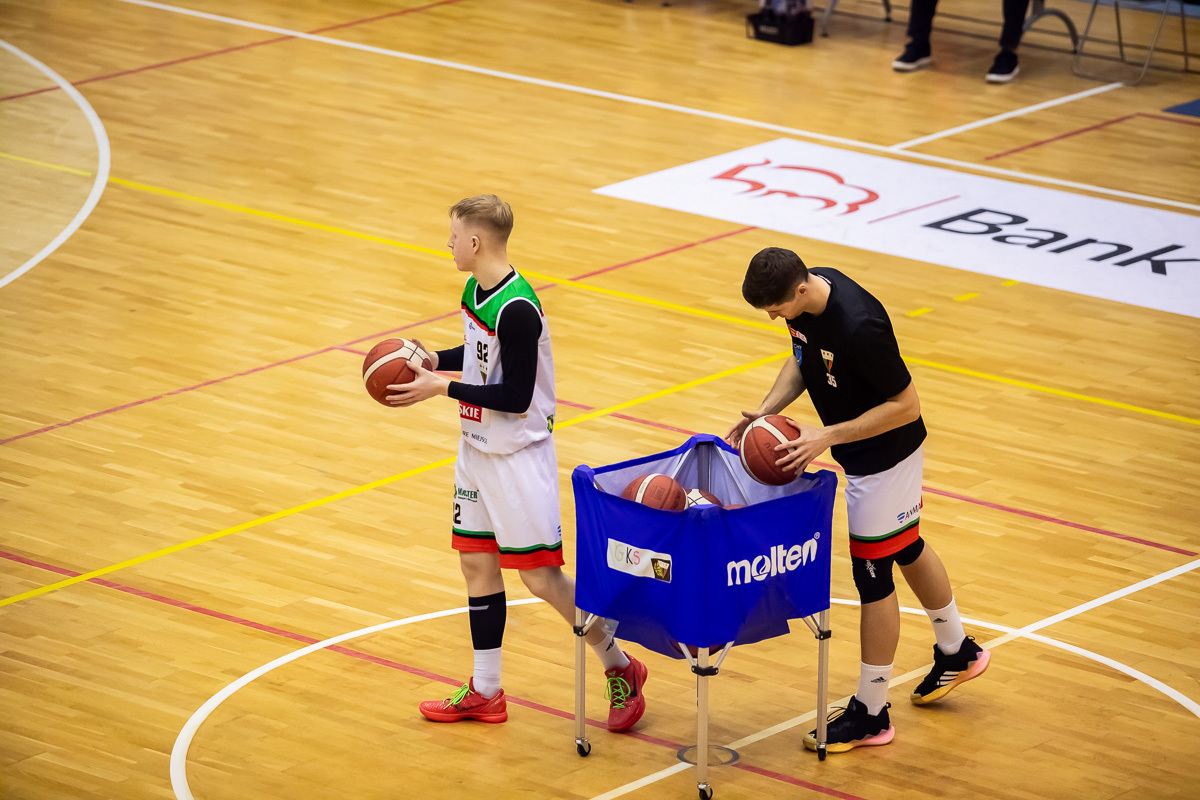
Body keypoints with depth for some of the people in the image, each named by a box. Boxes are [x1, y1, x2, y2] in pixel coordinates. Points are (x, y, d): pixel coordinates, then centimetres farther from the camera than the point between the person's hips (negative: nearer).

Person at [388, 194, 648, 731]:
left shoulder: (516, 310, -25)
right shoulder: (475, 289, 4)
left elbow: (515, 397, -25)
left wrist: (442, 388, -21)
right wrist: (435, 360, 5)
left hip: (519, 455, -10)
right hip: (477, 447, 10)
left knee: (540, 576, -5)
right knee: (477, 563, 13)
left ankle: (620, 669, 11)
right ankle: (485, 693, 22)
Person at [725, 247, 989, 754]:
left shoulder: (859, 327, -37)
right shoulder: (807, 292, -11)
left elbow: (906, 405, -28)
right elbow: (803, 358, 8)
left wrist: (828, 437, -29)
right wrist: (767, 410, -7)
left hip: (883, 456, -9)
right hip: (863, 453, 9)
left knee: (873, 577, 1)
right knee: (907, 549, 26)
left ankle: (870, 715, 13)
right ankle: (956, 651, 47)